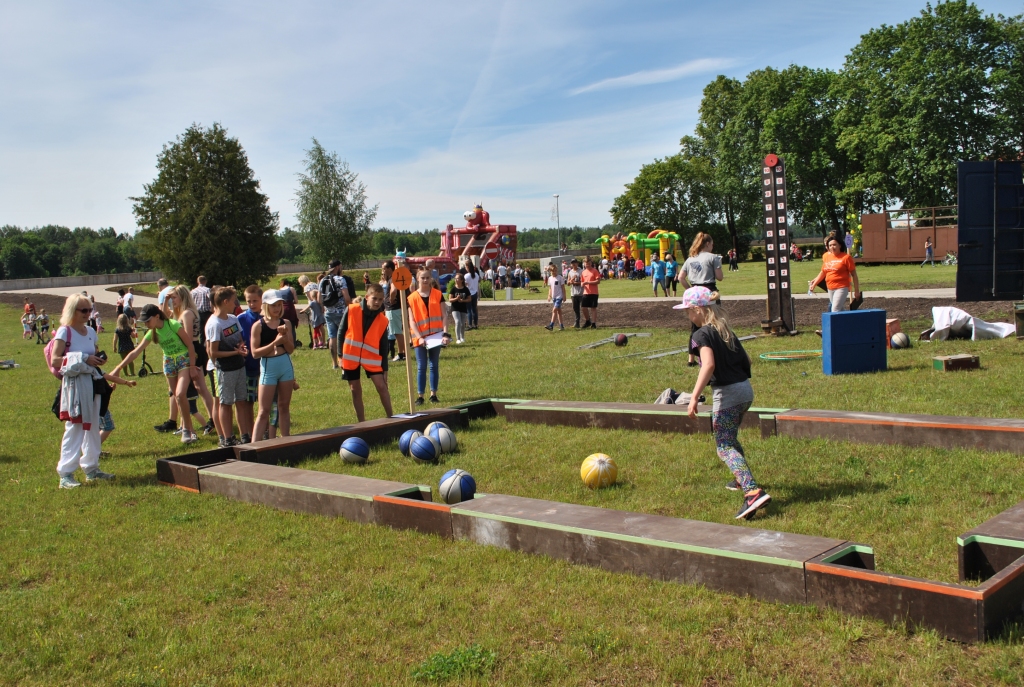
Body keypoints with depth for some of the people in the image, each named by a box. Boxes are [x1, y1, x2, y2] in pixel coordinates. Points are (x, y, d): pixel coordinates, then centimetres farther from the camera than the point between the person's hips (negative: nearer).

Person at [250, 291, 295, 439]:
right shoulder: (258, 326, -7)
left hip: (286, 366, 4)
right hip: (268, 367, -3)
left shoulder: (285, 323, 4)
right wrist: (275, 342, -20)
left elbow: (291, 349, 3)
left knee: (284, 406, 12)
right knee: (264, 411, -4)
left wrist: (284, 337, -15)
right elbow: (254, 352, -12)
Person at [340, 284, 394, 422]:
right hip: (351, 356, 0)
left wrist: (385, 368, 0)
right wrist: (341, 355, 0)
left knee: (382, 386, -8)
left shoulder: (383, 320, -5)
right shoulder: (352, 310, -10)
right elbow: (342, 332, 0)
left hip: (372, 358, 0)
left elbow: (383, 346, 1)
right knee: (355, 390, 6)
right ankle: (362, 423, 17)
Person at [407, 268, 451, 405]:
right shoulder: (412, 298, -1)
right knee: (421, 367, 1)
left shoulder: (438, 295, 2)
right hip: (419, 338, -1)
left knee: (434, 366, 7)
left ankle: (433, 394, 14)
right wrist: (419, 337, -14)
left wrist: (445, 333, -12)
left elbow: (444, 315, 0)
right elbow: (411, 320, -4)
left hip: (435, 336, 1)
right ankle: (420, 396, 6)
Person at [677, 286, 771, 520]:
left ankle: (753, 492, -25)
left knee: (725, 447, -7)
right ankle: (743, 479, 44)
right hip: (746, 389, 9)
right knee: (730, 439, 28)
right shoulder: (726, 331, 13)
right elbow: (746, 360, 17)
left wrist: (694, 397, -32)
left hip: (726, 394, -9)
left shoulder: (703, 335, -12)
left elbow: (708, 365, -28)